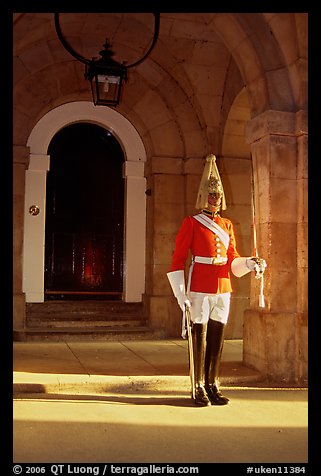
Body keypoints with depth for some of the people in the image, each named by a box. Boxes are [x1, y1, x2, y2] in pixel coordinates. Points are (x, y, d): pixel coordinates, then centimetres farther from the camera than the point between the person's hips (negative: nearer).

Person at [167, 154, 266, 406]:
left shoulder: (227, 225, 14)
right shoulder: (191, 223, -3)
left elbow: (232, 259, 16)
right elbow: (178, 259, -6)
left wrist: (250, 263, -6)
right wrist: (180, 294, -12)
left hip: (223, 290, 5)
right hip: (199, 290, -5)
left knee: (217, 338, 8)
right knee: (199, 337, 0)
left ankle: (213, 386, 18)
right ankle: (199, 388, 10)